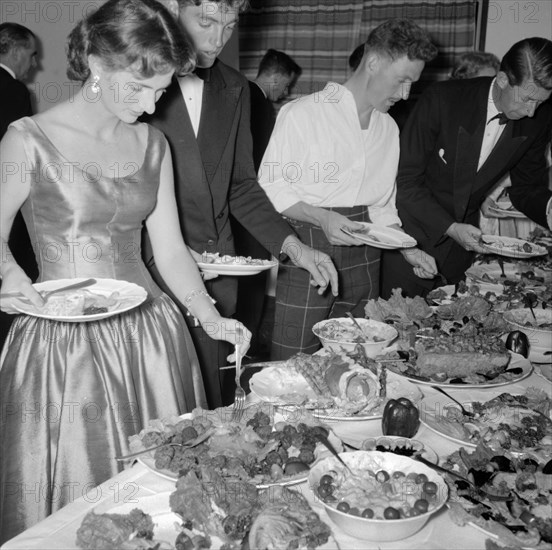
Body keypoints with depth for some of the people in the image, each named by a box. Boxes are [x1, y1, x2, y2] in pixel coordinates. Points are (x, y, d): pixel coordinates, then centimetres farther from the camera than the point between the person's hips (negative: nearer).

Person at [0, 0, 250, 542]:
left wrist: (209, 315, -5)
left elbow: (169, 248, 8)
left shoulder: (152, 144, 6)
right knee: (75, 500, 6)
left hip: (150, 331, 5)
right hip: (62, 340, -4)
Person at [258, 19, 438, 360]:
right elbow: (271, 188, -7)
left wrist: (408, 249, 9)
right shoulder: (302, 114, -6)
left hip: (363, 258, 6)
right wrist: (321, 218, -21)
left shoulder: (389, 127, 15)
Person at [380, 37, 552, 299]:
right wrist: (450, 227, -23)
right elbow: (405, 179, -17)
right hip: (415, 227, -4)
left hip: (463, 237, 4)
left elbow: (527, 186, 7)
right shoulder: (442, 99, -20)